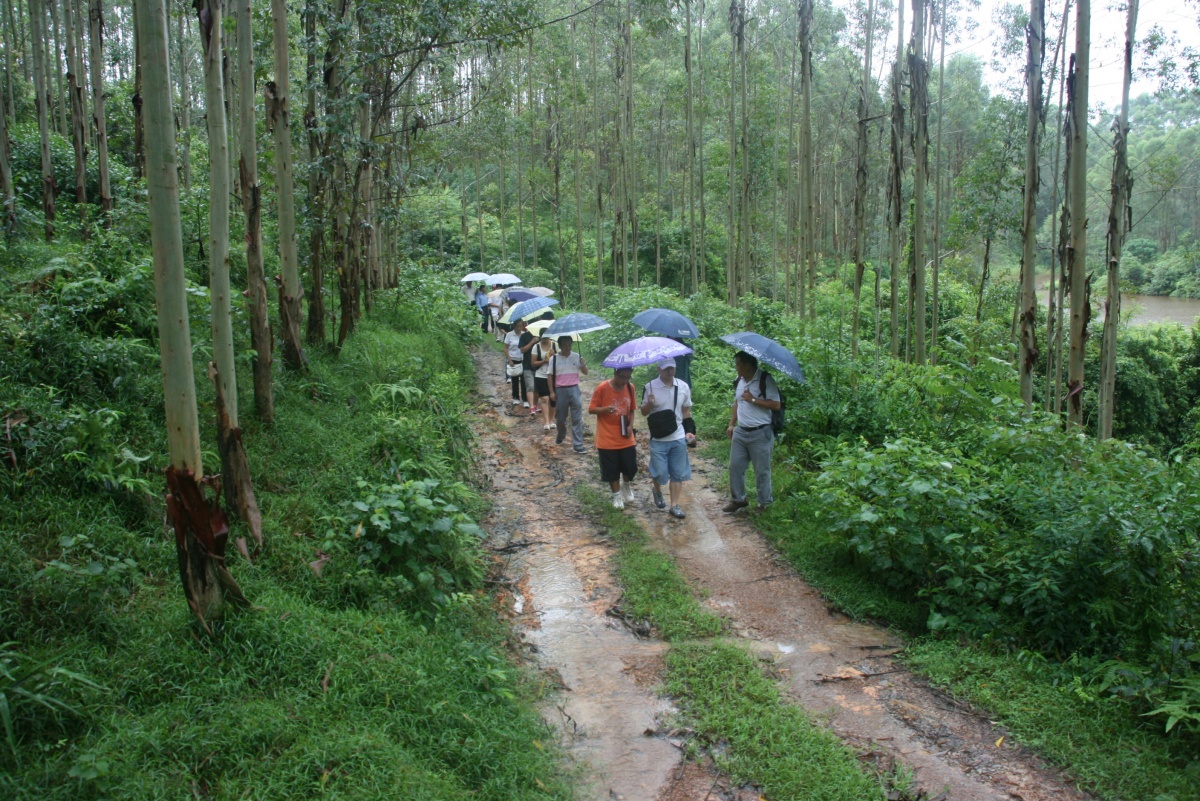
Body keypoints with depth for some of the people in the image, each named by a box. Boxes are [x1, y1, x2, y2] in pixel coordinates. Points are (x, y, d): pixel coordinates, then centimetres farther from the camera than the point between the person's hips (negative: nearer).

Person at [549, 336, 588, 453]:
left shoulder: (577, 357, 1)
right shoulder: (554, 358, -2)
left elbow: (585, 372, 3)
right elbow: (551, 376, 1)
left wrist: (582, 363, -17)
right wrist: (552, 392, -4)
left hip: (574, 389, 0)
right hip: (560, 390, 0)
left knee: (577, 419, -4)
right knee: (560, 418, 13)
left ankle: (578, 445, -2)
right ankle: (560, 437, 41)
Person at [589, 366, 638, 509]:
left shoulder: (630, 388, -2)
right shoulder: (602, 388, -15)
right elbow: (591, 409, -10)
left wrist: (630, 426, -6)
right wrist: (605, 409, -29)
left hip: (626, 438, 3)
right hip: (607, 438, -3)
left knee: (630, 466, 8)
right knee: (611, 469, 5)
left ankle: (628, 487, 37)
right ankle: (617, 495, 24)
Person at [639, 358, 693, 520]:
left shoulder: (683, 387, -1)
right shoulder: (650, 387, -9)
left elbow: (687, 411, 10)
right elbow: (644, 412, -1)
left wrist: (689, 431, 4)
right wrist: (649, 404, -23)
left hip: (678, 438, 3)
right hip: (658, 439, -2)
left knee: (678, 473, 7)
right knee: (659, 472, 1)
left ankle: (675, 505, 18)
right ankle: (657, 491, 34)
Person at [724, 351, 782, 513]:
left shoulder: (765, 380, -14)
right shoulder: (739, 381, 8)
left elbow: (776, 404, -19)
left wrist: (753, 399, -21)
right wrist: (731, 424, 14)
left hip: (760, 433, -7)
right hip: (740, 432, 7)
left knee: (762, 471, 3)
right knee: (735, 466, 9)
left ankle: (764, 503, 16)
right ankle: (739, 499, 24)